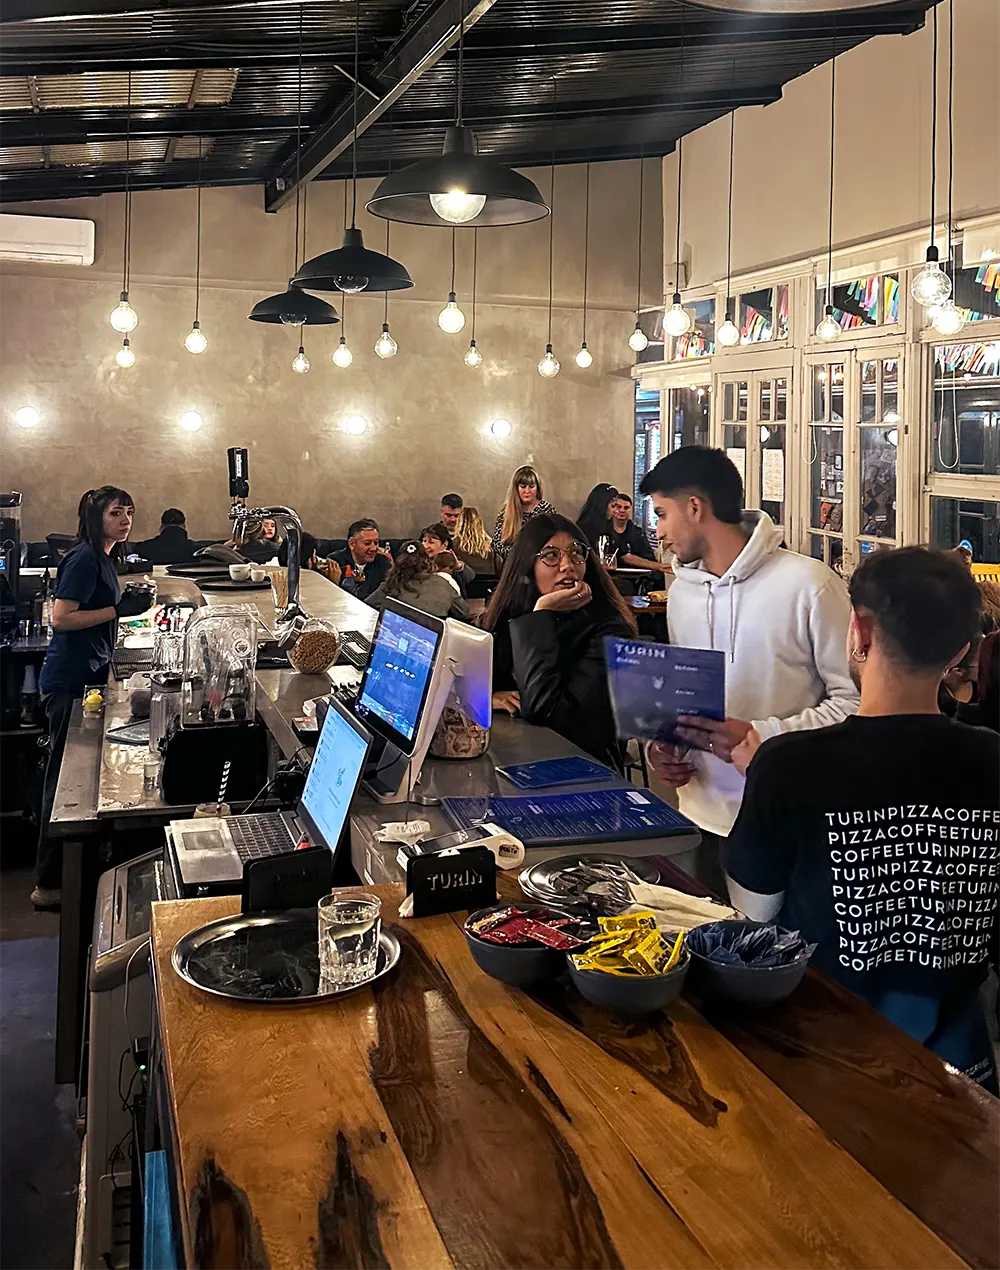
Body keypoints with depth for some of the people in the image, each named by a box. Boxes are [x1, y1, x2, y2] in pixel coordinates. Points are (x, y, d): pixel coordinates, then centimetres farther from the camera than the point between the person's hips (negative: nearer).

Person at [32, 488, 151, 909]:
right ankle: (49, 885, 1)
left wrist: (128, 605, 14)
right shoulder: (84, 559, -14)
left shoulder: (104, 558, 16)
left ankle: (61, 876, 24)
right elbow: (61, 618, -21)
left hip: (88, 677, 10)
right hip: (69, 681, -10)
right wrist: (119, 609, -21)